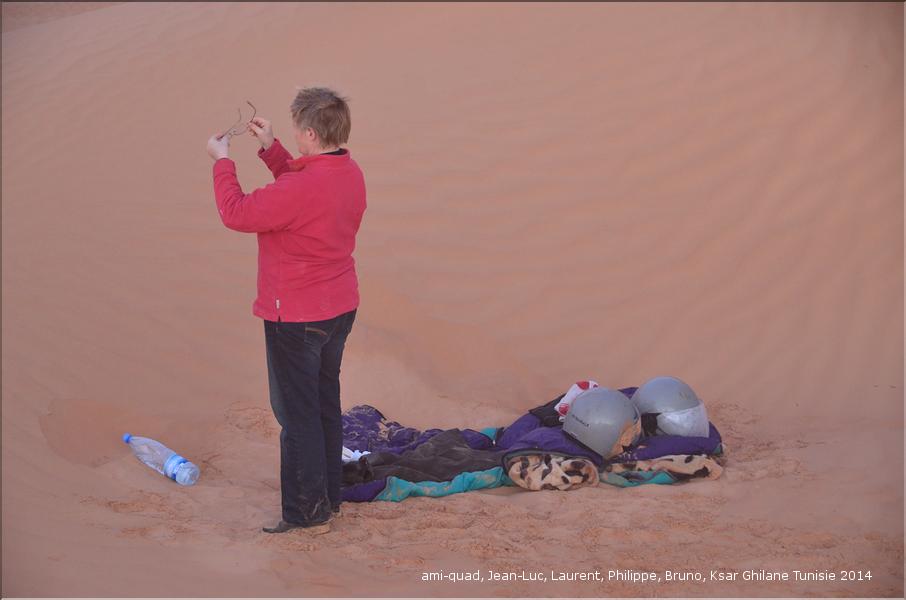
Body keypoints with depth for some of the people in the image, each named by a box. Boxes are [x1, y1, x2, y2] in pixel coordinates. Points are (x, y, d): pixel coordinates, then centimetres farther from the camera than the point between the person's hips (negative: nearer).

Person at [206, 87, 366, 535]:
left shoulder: (301, 189, -28)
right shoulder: (351, 174, 1)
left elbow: (237, 213, -19)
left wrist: (222, 161, -6)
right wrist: (270, 148, 19)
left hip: (296, 318, -9)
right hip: (340, 310, 9)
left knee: (296, 413, 2)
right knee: (326, 404, 19)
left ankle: (307, 512, 9)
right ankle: (328, 497, 31)